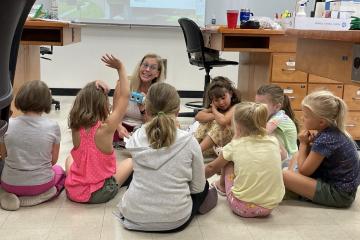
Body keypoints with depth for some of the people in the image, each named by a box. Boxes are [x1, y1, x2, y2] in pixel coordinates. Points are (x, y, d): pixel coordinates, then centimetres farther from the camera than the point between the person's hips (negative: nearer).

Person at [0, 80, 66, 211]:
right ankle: (45, 194, 2)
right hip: (41, 184, -3)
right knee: (59, 171, 32)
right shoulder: (53, 126, -13)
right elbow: (53, 160, -3)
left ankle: (16, 195, 9)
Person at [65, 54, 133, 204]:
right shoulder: (106, 128, -22)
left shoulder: (75, 127, -10)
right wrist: (120, 67, -9)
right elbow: (125, 96, -15)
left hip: (73, 191, 4)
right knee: (130, 162, 21)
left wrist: (97, 88, -7)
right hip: (100, 194, -4)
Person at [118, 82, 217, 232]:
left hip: (134, 216, 2)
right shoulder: (189, 141, -14)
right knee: (203, 187, 28)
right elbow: (198, 187, -3)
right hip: (174, 220, -2)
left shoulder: (136, 138, -8)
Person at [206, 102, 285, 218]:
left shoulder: (235, 146, -4)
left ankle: (222, 185, 40)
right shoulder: (273, 141, 1)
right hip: (270, 207, 3)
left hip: (243, 207, -3)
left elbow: (211, 168, 11)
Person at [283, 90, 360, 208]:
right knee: (297, 157, 17)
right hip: (341, 185, 10)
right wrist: (309, 143, -8)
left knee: (284, 176, -21)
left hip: (339, 194, -10)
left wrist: (303, 144, -6)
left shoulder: (325, 140, -25)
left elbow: (304, 171, -15)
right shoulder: (333, 130, 1)